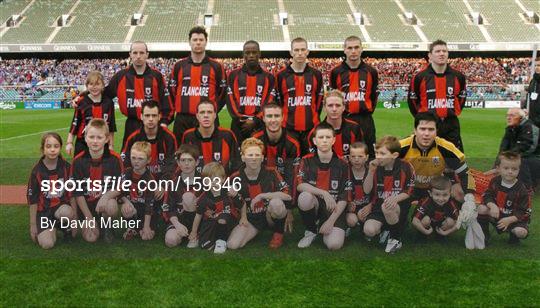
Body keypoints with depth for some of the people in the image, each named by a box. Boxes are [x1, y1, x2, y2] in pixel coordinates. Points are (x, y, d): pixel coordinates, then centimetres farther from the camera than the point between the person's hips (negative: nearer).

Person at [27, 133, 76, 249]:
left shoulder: (66, 167, -4)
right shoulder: (37, 171, -7)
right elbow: (32, 199, -3)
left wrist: (74, 216, -3)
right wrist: (33, 224, -3)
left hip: (62, 205, 1)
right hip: (43, 210, -1)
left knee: (66, 212, -36)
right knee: (47, 244, -21)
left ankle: (65, 227, -1)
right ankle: (52, 228, 14)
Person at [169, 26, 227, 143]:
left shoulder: (216, 67, 4)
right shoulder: (178, 66, 8)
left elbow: (223, 92, 10)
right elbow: (171, 91, 14)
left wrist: (213, 110, 4)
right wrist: (179, 108, 9)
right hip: (182, 120, 2)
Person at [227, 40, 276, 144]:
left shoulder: (268, 77, 7)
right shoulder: (234, 75, 7)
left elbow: (270, 103, 0)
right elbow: (230, 101, 2)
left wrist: (255, 121, -10)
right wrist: (240, 119, -9)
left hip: (260, 126, 0)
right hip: (238, 125, 0)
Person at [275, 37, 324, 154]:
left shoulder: (316, 74, 6)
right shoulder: (281, 76, 1)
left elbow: (319, 100, 11)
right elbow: (277, 101, 7)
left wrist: (314, 120, 7)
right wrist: (285, 119, 4)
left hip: (311, 128, 1)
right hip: (288, 128, -1)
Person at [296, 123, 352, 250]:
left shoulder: (342, 164, -2)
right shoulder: (307, 161, -1)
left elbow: (344, 198, -4)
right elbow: (300, 185, -16)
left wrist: (331, 221, -13)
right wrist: (324, 193, -28)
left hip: (334, 209, -2)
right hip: (314, 205, 2)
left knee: (334, 244, -26)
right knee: (304, 197, -34)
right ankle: (311, 230, -6)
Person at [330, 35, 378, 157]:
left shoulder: (371, 71, 4)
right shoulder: (336, 72, 1)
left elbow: (374, 95, 13)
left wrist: (368, 110, 5)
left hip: (365, 120, 1)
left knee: (368, 154, 6)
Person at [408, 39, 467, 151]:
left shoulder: (458, 76, 2)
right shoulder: (420, 77, -5)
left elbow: (462, 96, 17)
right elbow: (412, 99, 7)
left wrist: (455, 112, 10)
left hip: (452, 125, 2)